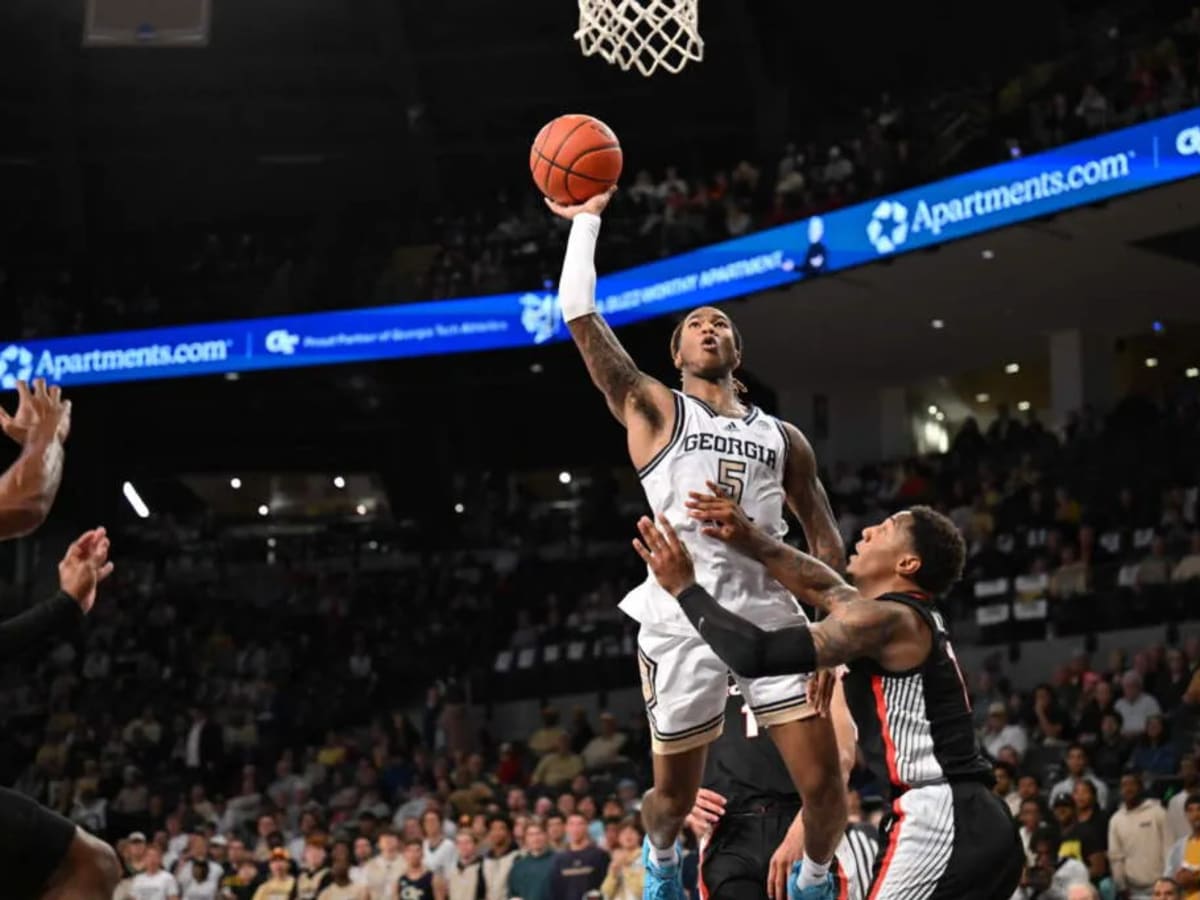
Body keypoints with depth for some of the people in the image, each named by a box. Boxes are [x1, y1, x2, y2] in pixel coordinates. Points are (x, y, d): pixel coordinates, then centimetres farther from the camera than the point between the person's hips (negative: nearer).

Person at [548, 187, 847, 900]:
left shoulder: (782, 438, 18)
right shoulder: (653, 409, 8)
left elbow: (827, 545, 17)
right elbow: (579, 315, -1)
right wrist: (588, 218, 6)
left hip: (770, 616, 2)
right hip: (683, 623, -2)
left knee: (825, 787, -5)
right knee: (675, 796, 8)